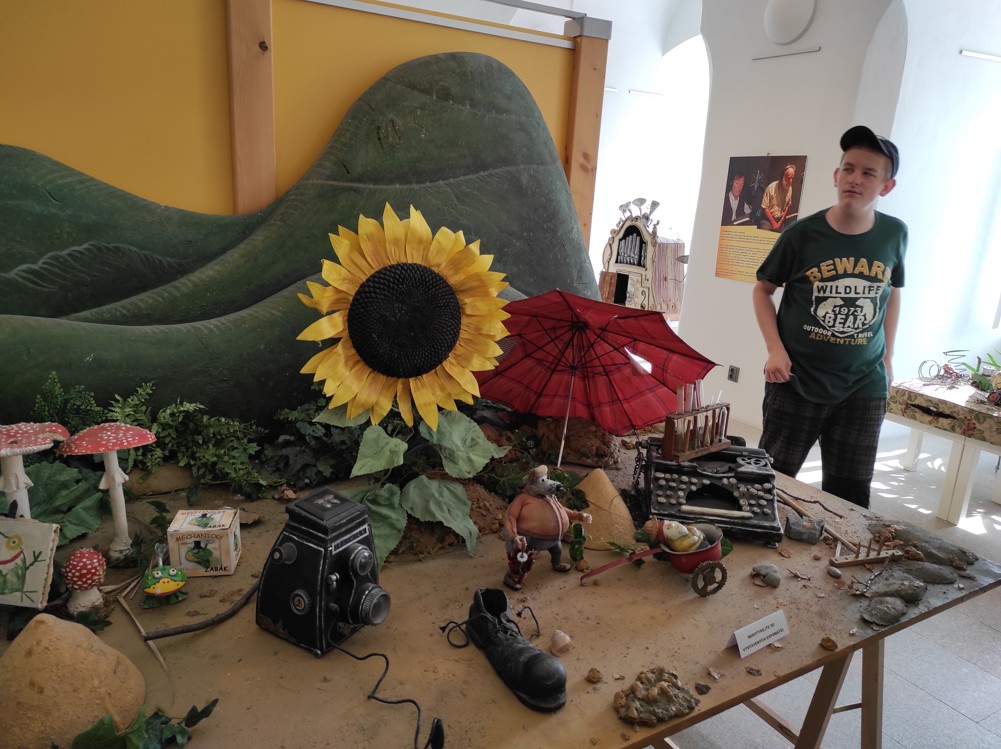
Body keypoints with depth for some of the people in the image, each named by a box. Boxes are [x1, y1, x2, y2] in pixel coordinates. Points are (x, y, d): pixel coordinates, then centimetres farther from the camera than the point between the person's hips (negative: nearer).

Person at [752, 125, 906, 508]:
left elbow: (892, 294, 15)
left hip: (864, 387, 2)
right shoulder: (802, 234, -9)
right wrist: (775, 349, -10)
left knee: (849, 495, 9)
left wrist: (887, 358, 12)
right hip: (796, 381, -2)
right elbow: (763, 289, 2)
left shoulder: (894, 234, -1)